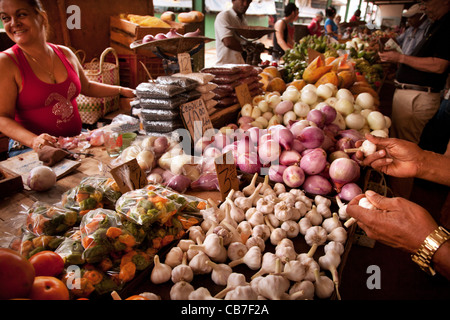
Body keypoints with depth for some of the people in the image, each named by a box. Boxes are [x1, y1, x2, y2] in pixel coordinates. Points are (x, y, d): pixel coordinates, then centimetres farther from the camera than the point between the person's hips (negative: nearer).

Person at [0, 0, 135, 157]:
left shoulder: (65, 53, 8)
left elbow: (87, 87, 24)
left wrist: (122, 90, 16)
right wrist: (34, 140, -29)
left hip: (75, 138, 5)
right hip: (31, 149, -5)